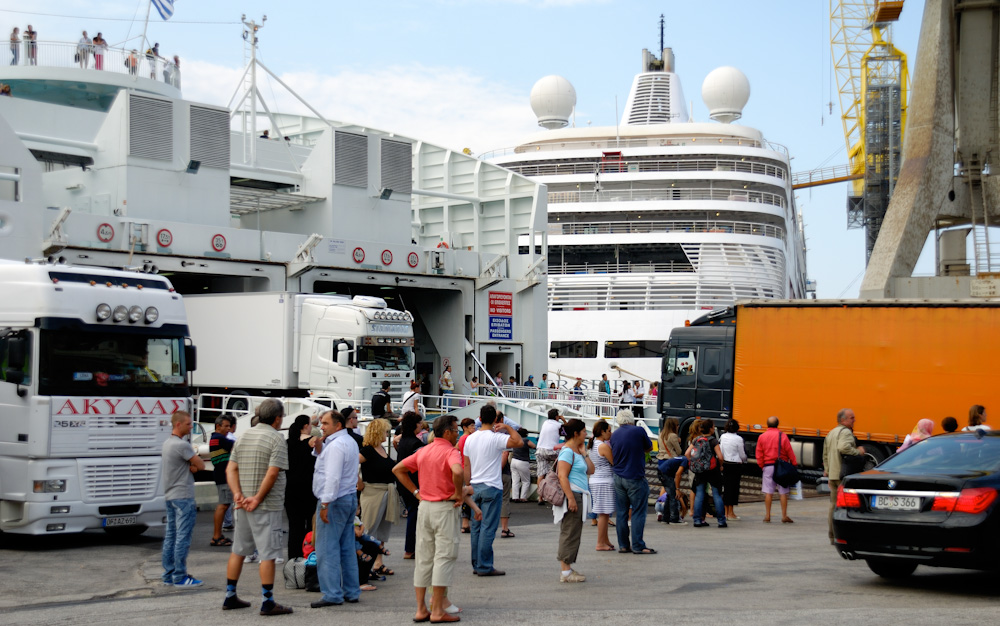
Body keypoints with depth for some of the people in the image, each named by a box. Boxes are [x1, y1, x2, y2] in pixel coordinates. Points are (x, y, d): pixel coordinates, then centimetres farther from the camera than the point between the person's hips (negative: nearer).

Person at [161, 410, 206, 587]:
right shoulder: (182, 445, -17)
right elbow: (200, 465, -10)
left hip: (169, 495, 10)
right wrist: (193, 466, 7)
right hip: (183, 496, -10)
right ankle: (180, 577, -7)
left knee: (170, 537, 12)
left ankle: (168, 575, 16)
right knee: (183, 537, -7)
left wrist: (190, 467, -3)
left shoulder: (167, 443, 14)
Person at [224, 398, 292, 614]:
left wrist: (238, 494, -5)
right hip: (267, 506, -7)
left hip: (243, 505, 7)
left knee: (238, 551, 15)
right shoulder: (277, 439, -11)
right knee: (268, 554, -3)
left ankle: (230, 596, 21)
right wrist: (258, 499, -14)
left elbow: (231, 469, 4)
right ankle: (267, 602, -3)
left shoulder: (243, 437, 11)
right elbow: (272, 473, -20)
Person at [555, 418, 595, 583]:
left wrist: (584, 453, 9)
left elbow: (590, 470, 17)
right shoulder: (567, 451, -13)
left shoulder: (577, 451, 18)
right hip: (572, 495, -10)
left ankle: (567, 568, 18)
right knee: (570, 533, -8)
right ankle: (565, 572, -7)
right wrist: (571, 498, -24)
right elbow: (562, 476, -20)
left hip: (578, 496, 10)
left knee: (573, 533, 13)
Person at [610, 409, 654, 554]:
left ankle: (623, 545, 12)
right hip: (635, 477, -5)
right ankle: (638, 546, -2)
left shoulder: (614, 435, 8)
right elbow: (649, 448, 8)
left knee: (621, 513, 9)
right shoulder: (638, 431, -7)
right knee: (638, 512, -1)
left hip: (618, 478, 5)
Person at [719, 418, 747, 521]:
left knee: (726, 487, 11)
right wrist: (744, 460, 17)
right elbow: (742, 455, -4)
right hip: (735, 465, -5)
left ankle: (726, 512, 16)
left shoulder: (722, 437, 1)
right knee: (734, 488, 1)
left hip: (725, 465, 5)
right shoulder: (738, 439, -12)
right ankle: (731, 513, 3)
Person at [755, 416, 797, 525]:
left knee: (768, 492, 4)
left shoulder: (761, 437, 3)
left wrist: (761, 466, 12)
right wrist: (793, 465, 5)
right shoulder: (782, 436, -5)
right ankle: (784, 516, 3)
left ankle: (767, 516, 4)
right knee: (783, 492, 3)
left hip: (768, 467, 2)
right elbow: (790, 453, -3)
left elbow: (759, 455, 4)